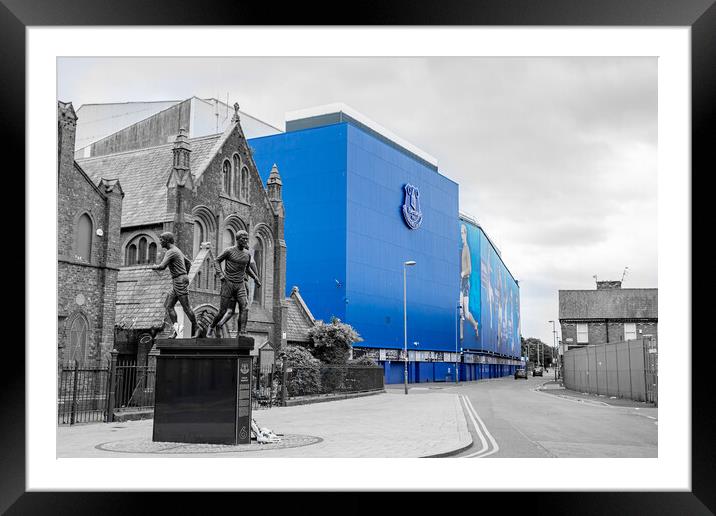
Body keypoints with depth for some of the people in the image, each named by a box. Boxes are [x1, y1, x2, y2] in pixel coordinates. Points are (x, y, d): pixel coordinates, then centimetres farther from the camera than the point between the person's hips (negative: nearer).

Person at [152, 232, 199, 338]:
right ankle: (176, 327, -2)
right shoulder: (177, 250, 19)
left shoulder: (171, 252, -13)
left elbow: (162, 266, -22)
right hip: (176, 282, 10)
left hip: (179, 281, -10)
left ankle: (195, 329, 1)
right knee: (168, 305, 5)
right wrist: (185, 275, 27)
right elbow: (188, 263, 28)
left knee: (186, 307, -5)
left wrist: (154, 267, -1)